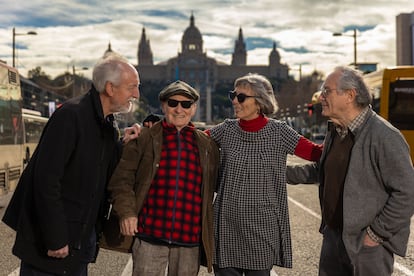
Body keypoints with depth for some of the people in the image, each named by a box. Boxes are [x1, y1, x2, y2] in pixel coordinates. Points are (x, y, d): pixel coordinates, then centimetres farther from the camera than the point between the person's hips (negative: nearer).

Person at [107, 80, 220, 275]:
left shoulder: (207, 145, 12)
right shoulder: (144, 138, 4)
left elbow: (212, 188, 17)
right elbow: (122, 178, 0)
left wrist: (208, 234, 11)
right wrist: (126, 211, -15)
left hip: (190, 239, 3)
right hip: (150, 235, -3)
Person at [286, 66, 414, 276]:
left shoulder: (385, 137, -20)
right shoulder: (335, 131, 7)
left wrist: (377, 233, -17)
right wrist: (285, 173, 15)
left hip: (366, 245, -8)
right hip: (332, 236, 8)